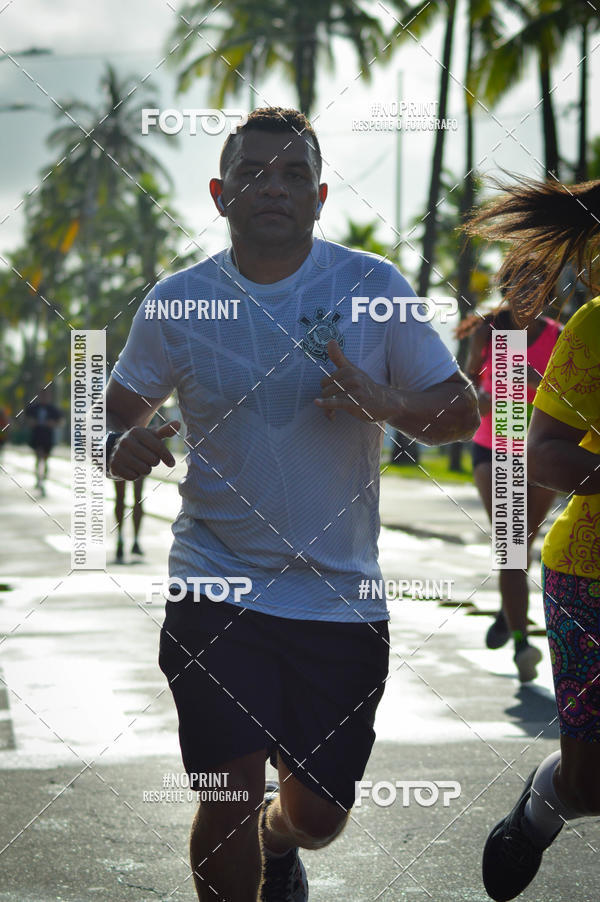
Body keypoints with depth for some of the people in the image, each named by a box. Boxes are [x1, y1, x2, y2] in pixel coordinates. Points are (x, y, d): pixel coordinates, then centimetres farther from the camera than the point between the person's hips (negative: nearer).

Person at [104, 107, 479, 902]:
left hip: (341, 594, 1)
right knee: (228, 801, -10)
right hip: (217, 589, -1)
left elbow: (461, 411, 1)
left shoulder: (375, 287, -3)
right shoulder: (177, 301, -1)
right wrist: (121, 447, -14)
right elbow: (118, 408, 10)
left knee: (319, 813, 11)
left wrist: (385, 403, -21)